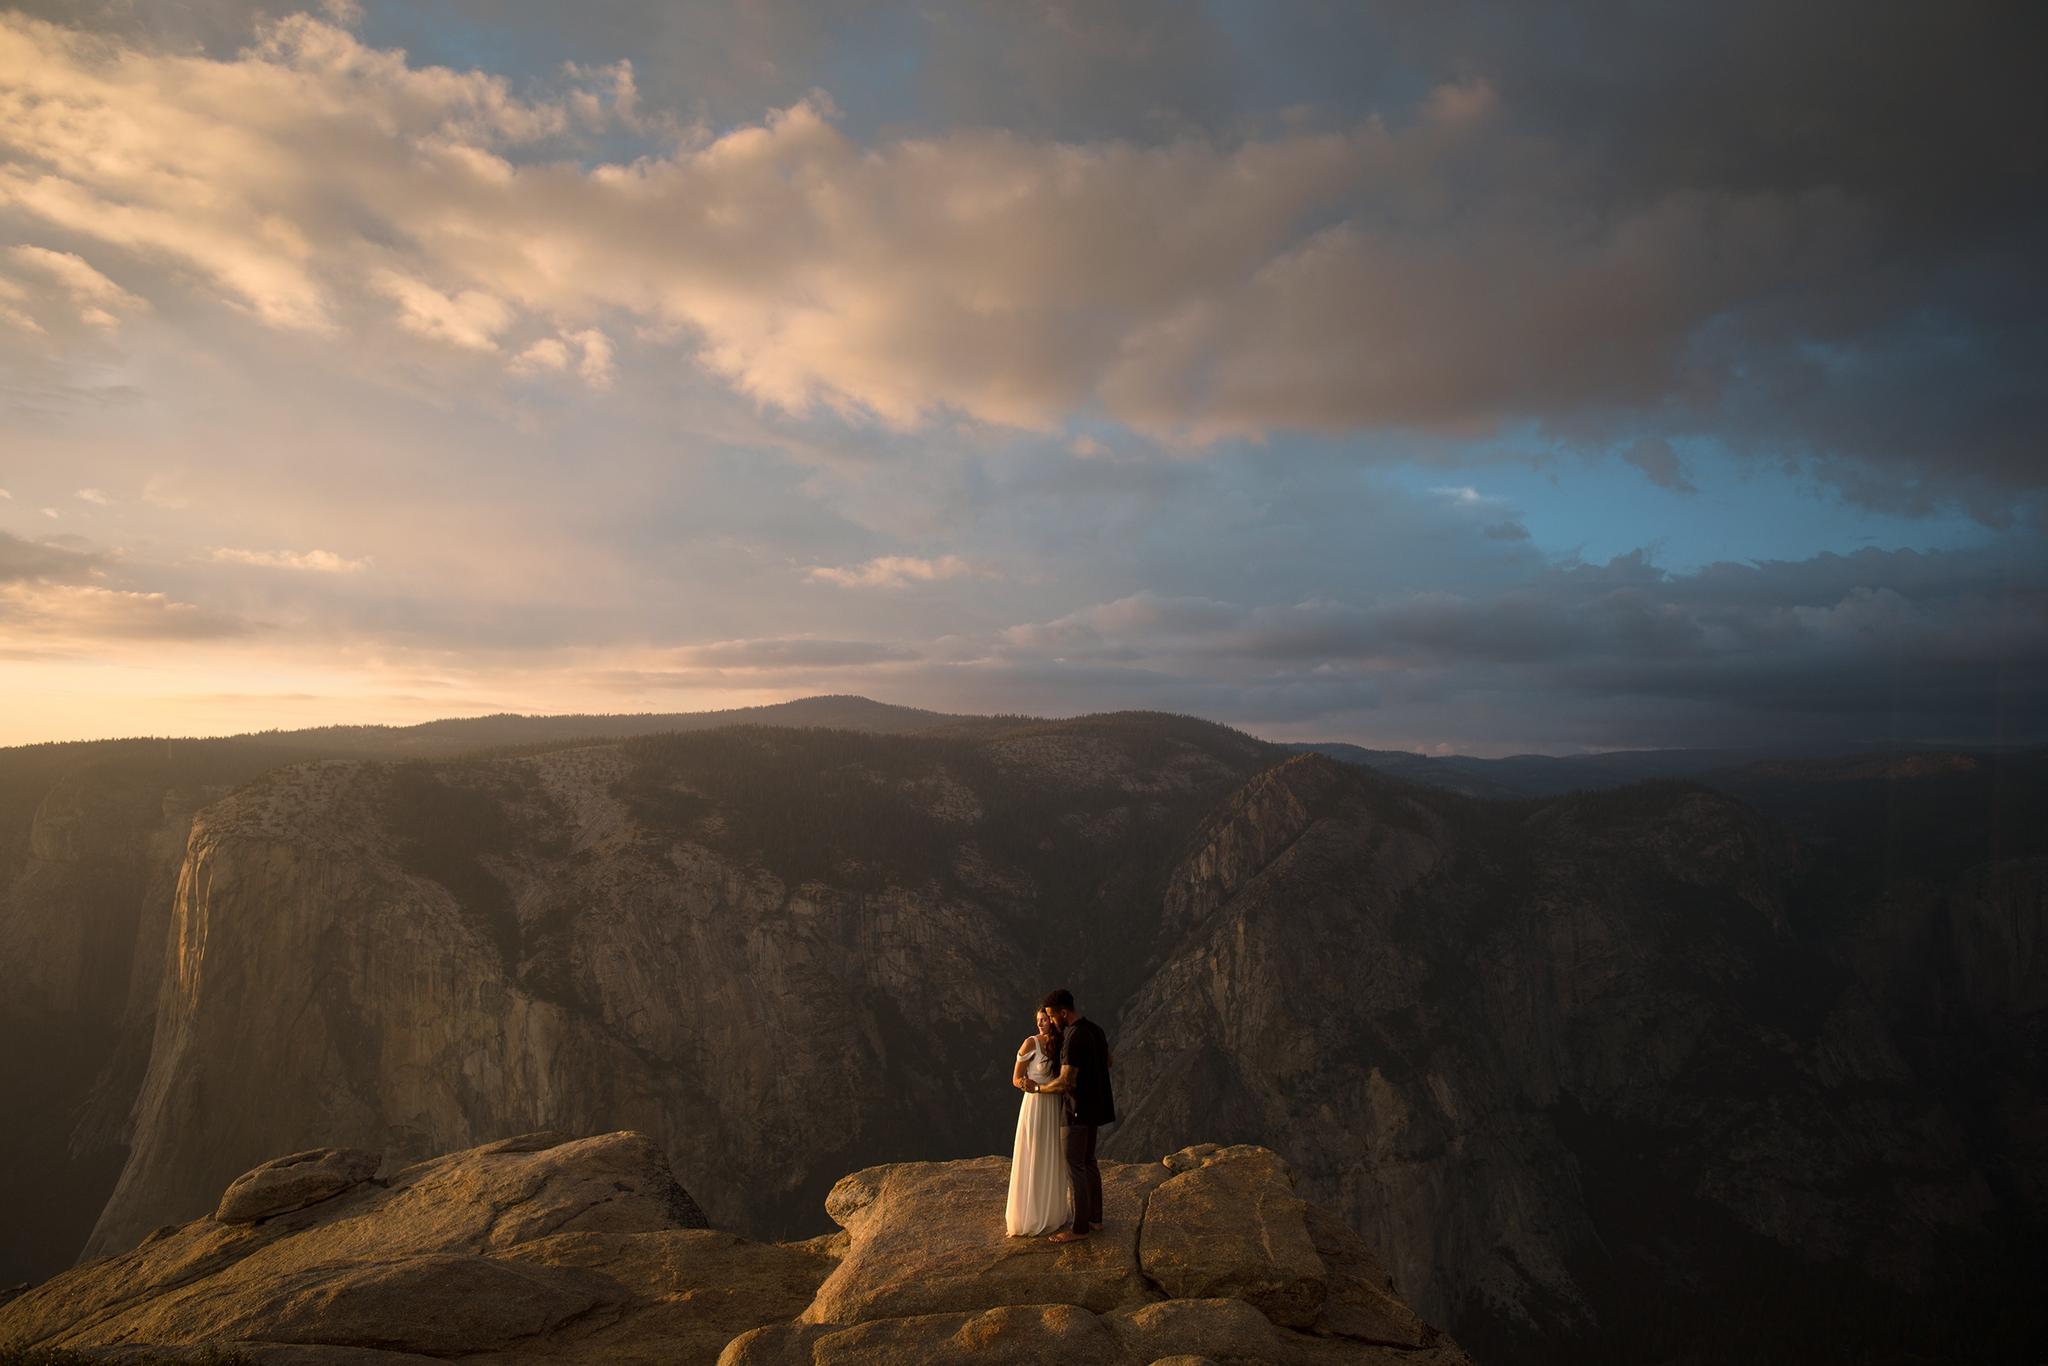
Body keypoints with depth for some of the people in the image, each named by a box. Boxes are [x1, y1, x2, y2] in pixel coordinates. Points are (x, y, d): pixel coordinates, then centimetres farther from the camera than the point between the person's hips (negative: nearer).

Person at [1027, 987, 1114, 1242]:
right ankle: (1094, 1218, 25)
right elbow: (1107, 1062, 20)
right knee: (1087, 1161, 18)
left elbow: (1064, 1083, -27)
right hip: (1096, 1104, 10)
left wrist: (1036, 1088, -11)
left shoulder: (1074, 1038, -27)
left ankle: (1080, 1228, 5)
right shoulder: (1095, 1028, 4)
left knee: (1074, 1166, -1)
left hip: (1081, 1109, -10)